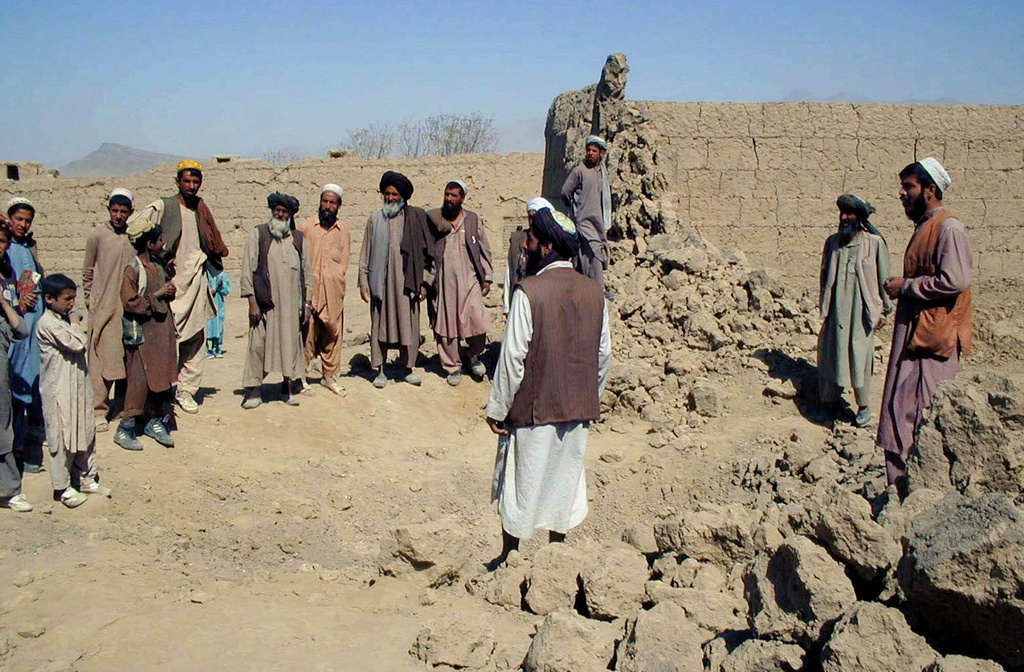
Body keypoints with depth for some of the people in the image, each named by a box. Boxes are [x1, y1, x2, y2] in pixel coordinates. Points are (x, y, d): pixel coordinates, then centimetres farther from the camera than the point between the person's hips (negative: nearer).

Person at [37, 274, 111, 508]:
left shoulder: (66, 319, 11)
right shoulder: (47, 324, -17)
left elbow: (82, 345, 13)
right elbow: (76, 344, -23)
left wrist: (79, 338, -5)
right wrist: (78, 331, -7)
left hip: (79, 385, 9)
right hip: (59, 390, -9)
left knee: (86, 433, 14)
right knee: (63, 437, 0)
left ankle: (87, 479, 27)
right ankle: (63, 488, 12)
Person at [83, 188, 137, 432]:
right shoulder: (98, 235, 1)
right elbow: (87, 272, 7)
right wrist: (91, 301, 2)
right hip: (103, 309, -3)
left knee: (127, 358, 8)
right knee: (101, 359, -6)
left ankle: (123, 406, 20)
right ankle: (99, 411, 0)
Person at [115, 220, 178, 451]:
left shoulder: (158, 265, 13)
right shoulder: (132, 269, -11)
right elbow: (130, 302, -17)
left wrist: (170, 291, 4)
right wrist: (157, 295, -15)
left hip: (162, 330, 8)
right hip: (141, 333, -8)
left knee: (163, 376, 9)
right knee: (139, 380, -7)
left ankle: (155, 422, 20)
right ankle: (125, 429, 1)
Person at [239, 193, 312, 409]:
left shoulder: (298, 238, 11)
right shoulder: (257, 234, 3)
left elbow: (306, 271, 14)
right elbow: (248, 268, 0)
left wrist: (306, 303, 9)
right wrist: (252, 301, -7)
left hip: (291, 303, 3)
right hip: (264, 302, -3)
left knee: (291, 342, 5)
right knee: (258, 344, -5)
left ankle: (288, 386, 18)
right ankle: (253, 391, 1)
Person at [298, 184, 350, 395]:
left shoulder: (343, 229, 11)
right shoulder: (307, 227, 2)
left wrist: (336, 280, 5)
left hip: (333, 292, 3)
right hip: (310, 290, -3)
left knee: (333, 334, 8)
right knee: (307, 334, -5)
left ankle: (329, 375, 19)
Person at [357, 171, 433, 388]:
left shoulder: (416, 218, 4)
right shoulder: (375, 219, 7)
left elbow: (424, 252, 5)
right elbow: (365, 254, 8)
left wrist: (423, 282, 2)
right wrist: (363, 282, 2)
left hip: (407, 281, 0)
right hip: (381, 281, 0)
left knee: (408, 324, 4)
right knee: (380, 324, 3)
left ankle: (407, 367, 18)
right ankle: (379, 370, 11)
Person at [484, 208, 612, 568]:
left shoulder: (529, 291, -18)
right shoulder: (594, 292, -1)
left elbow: (513, 357, -17)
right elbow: (604, 354, 5)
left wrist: (497, 409, -8)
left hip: (533, 407, -5)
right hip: (577, 409, 5)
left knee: (520, 485, 11)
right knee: (564, 480, 18)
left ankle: (508, 558, 26)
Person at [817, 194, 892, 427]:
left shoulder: (875, 243, -6)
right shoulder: (833, 242, 5)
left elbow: (883, 278, -1)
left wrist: (883, 310, 0)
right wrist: (823, 305, 14)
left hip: (861, 312, -3)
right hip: (835, 311, 4)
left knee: (860, 357, 1)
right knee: (830, 354, 8)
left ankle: (864, 407, 15)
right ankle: (830, 402, 22)